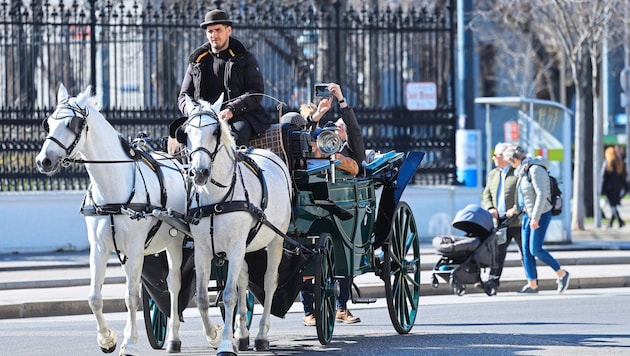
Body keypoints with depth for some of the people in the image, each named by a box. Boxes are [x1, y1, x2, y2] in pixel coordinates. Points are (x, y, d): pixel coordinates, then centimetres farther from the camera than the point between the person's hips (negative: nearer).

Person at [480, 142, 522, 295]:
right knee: (498, 251, -7)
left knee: (525, 252, 1)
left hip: (517, 221, -5)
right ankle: (492, 283, -14)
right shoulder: (493, 174, 19)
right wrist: (490, 208, -1)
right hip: (500, 221, 5)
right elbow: (486, 196, 19)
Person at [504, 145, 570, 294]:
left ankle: (562, 273, 1)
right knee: (526, 250, 4)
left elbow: (542, 194, -24)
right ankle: (532, 285, 6)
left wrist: (535, 218, -26)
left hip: (541, 215, -10)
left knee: (535, 249, -13)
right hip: (528, 215, 10)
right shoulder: (523, 171, 13)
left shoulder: (535, 170, -17)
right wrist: (515, 209, 21)